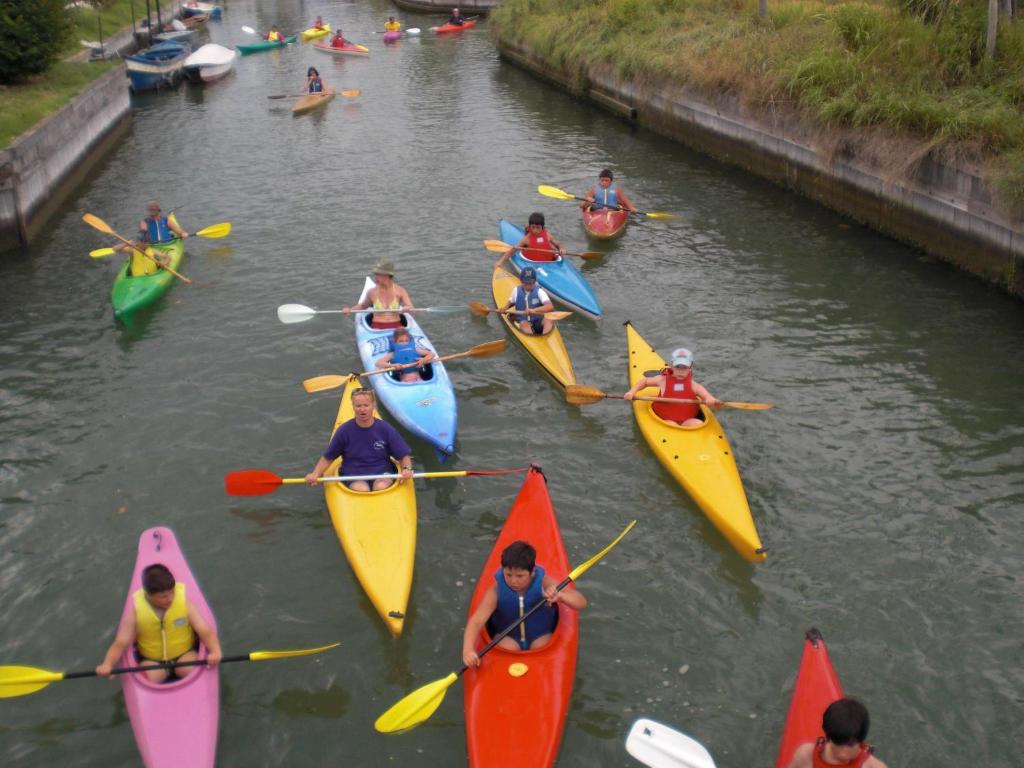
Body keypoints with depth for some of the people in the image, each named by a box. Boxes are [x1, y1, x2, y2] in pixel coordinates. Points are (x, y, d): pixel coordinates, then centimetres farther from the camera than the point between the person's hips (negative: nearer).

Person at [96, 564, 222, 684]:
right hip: (151, 660, 1)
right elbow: (120, 643, -13)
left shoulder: (184, 597, -16)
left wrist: (215, 651, -39)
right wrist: (107, 664, -32)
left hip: (185, 654, -1)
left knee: (191, 669, -28)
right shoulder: (135, 607, -15)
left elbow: (205, 631, -19)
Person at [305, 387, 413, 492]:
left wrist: (407, 469, -19)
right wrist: (315, 474, -9)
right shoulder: (344, 431, -2)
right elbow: (328, 457, 6)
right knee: (361, 489, -32)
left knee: (381, 487, -32)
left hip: (382, 473, 1)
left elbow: (403, 456, 1)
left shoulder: (386, 429, -2)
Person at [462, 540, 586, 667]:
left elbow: (581, 602, -22)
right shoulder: (496, 591, -23)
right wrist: (468, 650, -52)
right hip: (508, 636, -1)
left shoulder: (544, 584, -20)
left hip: (541, 636, 1)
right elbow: (476, 622, -33)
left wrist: (559, 596, -44)